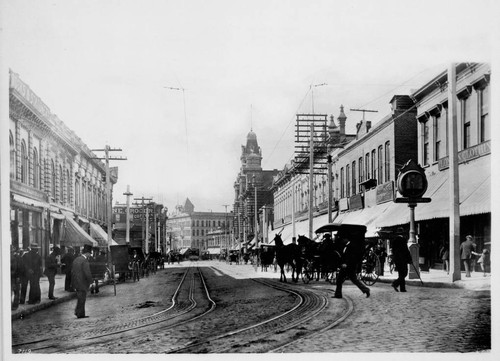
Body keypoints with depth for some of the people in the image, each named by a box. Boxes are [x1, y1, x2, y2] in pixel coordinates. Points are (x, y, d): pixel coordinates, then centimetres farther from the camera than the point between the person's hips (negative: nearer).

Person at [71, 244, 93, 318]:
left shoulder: (76, 259, 8)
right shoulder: (85, 261, -19)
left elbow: (72, 271, 13)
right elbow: (87, 273, -23)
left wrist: (73, 281, 18)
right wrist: (90, 282, -7)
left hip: (76, 282, 8)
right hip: (82, 283, -8)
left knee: (80, 298, 20)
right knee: (82, 299, 3)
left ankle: (77, 311, 21)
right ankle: (80, 314, 9)